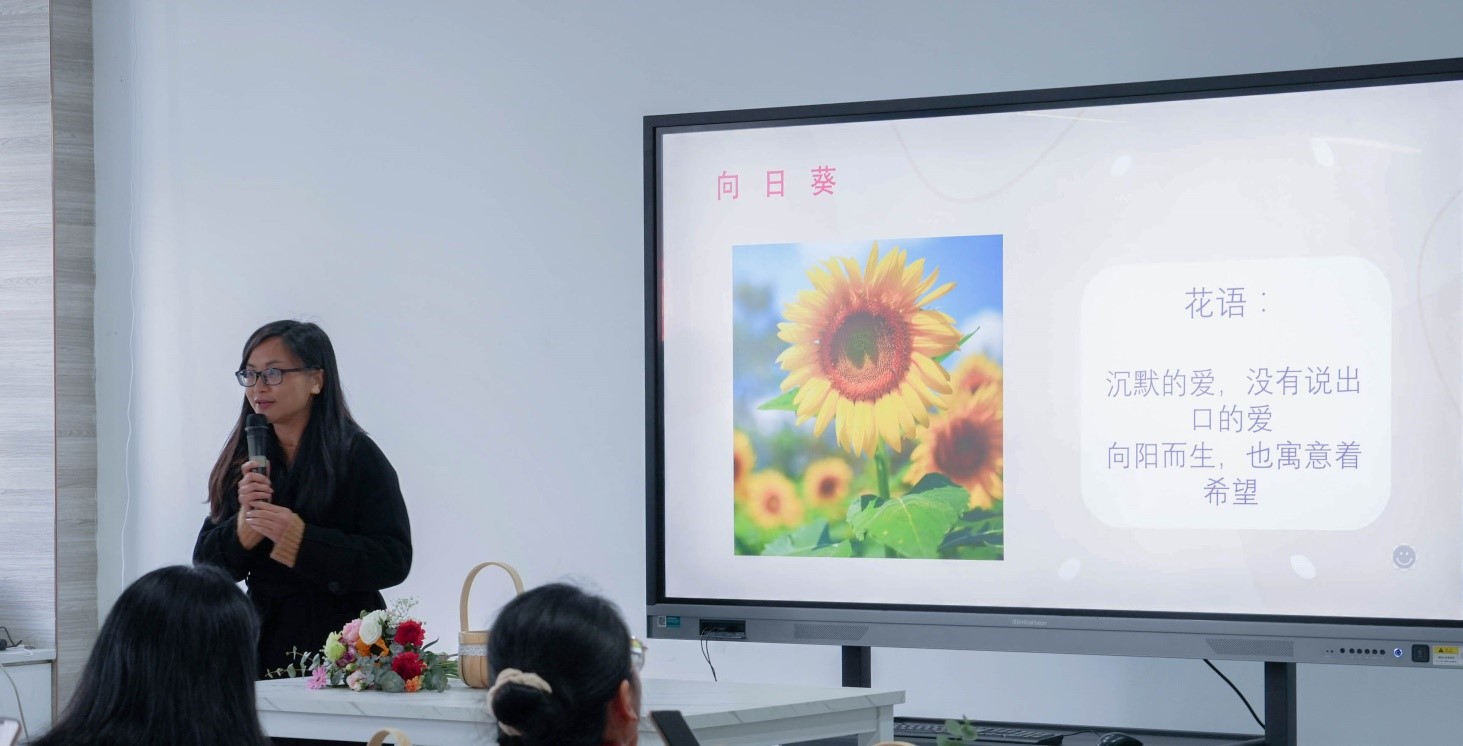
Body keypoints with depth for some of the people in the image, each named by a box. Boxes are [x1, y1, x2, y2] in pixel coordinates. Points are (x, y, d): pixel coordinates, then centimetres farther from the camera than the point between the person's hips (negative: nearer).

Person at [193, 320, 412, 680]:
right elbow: (206, 566, 6)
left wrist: (299, 537, -20)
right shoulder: (240, 461, 9)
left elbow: (394, 561, -13)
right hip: (264, 645, 4)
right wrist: (245, 524, -14)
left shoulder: (356, 455, -6)